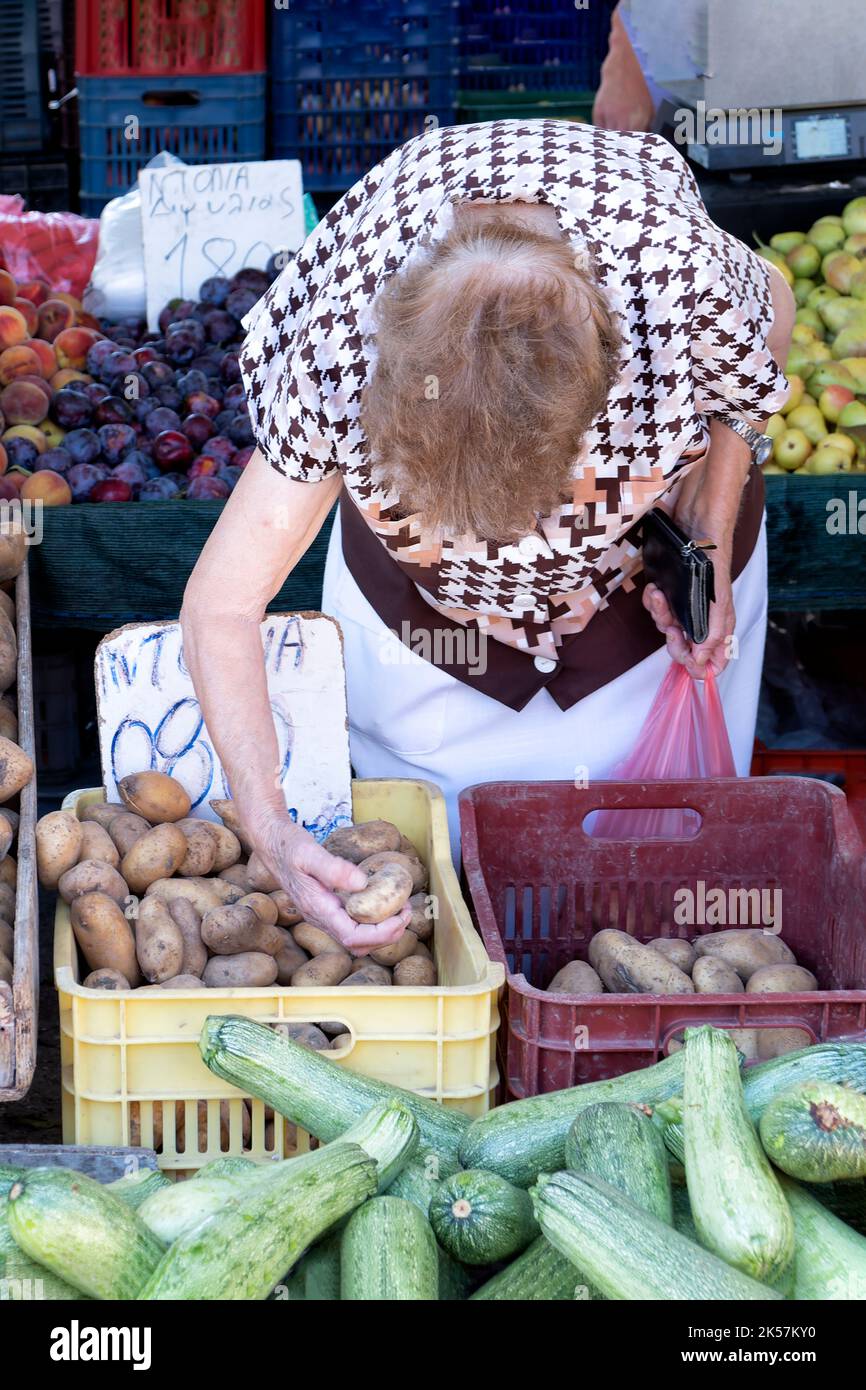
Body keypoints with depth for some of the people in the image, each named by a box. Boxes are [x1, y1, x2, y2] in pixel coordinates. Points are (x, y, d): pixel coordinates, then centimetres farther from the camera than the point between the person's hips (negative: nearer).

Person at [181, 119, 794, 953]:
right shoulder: (342, 338, -41)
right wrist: (272, 832, -47)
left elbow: (772, 312, -14)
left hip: (648, 576, 0)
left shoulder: (680, 284, -42)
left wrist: (710, 542, -20)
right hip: (422, 606, 0)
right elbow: (221, 606, -34)